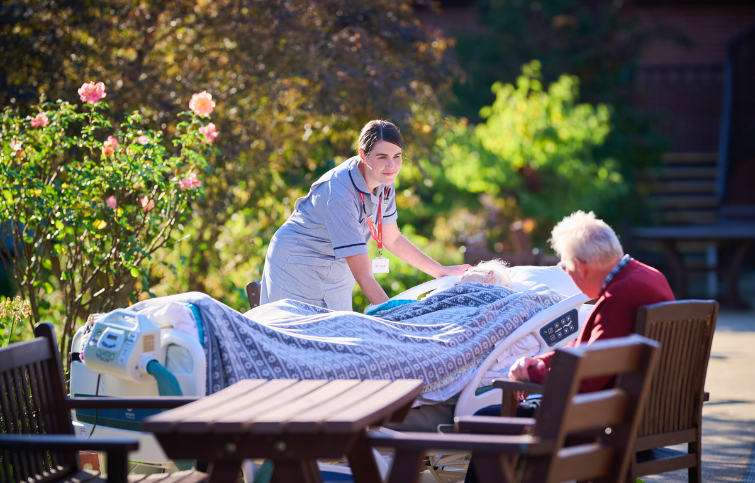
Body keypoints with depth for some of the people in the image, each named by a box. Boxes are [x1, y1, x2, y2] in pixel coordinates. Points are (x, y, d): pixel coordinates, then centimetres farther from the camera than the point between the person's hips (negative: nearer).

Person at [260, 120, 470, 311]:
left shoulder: (385, 181, -9)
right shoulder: (340, 193, -35)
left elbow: (392, 240, 7)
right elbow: (363, 274, -37)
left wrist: (441, 272, 6)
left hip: (335, 268, 8)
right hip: (298, 262, -8)